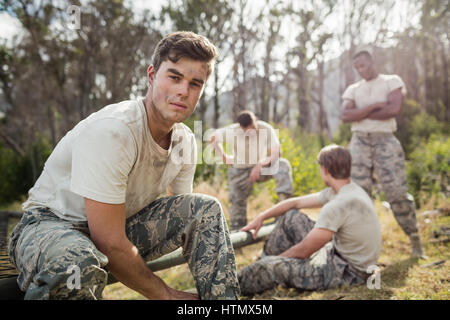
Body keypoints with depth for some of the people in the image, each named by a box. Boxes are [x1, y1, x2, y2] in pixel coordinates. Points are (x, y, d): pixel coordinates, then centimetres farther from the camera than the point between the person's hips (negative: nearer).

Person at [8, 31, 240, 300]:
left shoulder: (186, 141, -3)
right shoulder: (111, 130, -29)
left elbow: (186, 223, 5)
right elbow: (110, 245, -29)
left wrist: (218, 287, -7)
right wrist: (165, 295, -16)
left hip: (122, 225, 7)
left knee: (207, 209, -9)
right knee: (77, 263, -42)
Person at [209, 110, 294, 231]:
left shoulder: (266, 129, -22)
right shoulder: (231, 131, -23)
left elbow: (276, 153, -21)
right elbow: (213, 137, -6)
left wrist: (260, 165, -34)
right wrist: (223, 156, 0)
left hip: (261, 167, 1)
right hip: (240, 171, 0)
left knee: (283, 165, -26)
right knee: (237, 202, 0)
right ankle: (236, 232, 17)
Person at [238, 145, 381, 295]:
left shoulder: (338, 206, -30)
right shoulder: (350, 190, 2)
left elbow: (303, 251, -21)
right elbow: (296, 202, 9)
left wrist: (278, 258, -2)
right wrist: (261, 217, 11)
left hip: (350, 271, -9)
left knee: (271, 266, -14)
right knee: (290, 217, 10)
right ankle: (264, 258, 23)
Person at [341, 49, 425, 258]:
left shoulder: (391, 81, 8)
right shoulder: (353, 89, 15)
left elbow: (395, 109, -10)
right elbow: (345, 116, -2)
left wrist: (360, 113, -5)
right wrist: (374, 106, -11)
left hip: (385, 141, -2)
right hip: (359, 142, 3)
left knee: (397, 192, -5)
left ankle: (414, 239, 10)